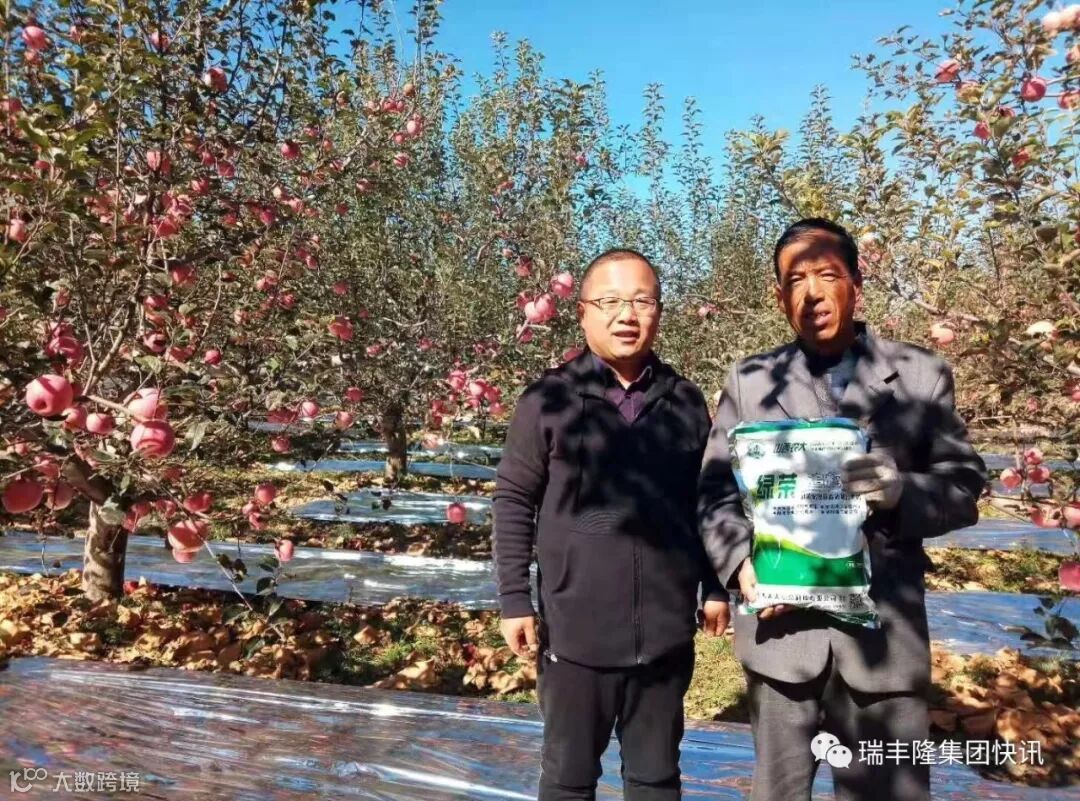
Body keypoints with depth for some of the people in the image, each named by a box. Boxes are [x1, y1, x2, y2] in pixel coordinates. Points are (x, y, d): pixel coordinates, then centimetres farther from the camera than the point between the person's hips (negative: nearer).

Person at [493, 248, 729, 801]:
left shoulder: (686, 401, 3)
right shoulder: (548, 400, -6)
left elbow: (706, 502, 10)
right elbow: (513, 503, -3)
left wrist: (715, 587, 10)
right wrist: (515, 600, -5)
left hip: (666, 630, 3)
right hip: (575, 631, -2)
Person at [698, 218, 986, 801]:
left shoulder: (921, 375, 4)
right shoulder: (749, 381, 5)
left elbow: (965, 483, 2)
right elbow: (715, 489, 2)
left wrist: (901, 491, -19)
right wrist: (740, 562, -15)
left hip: (884, 632, 0)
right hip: (780, 625, 1)